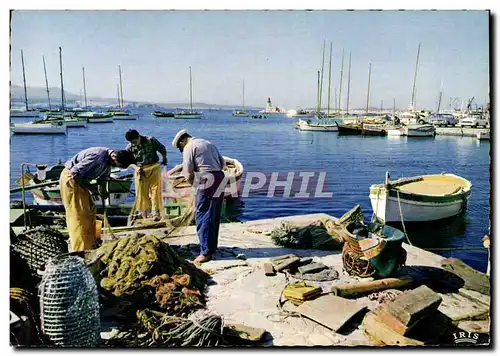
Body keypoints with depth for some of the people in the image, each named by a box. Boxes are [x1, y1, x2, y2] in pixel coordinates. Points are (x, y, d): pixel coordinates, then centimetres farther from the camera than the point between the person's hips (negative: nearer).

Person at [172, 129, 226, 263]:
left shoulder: (189, 148, -2)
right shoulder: (209, 143, 20)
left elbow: (188, 174, -5)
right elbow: (222, 163, 18)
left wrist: (193, 182, 12)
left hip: (207, 182, -8)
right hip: (220, 179, 8)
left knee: (202, 216, -3)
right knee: (214, 217, 15)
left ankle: (206, 252, -4)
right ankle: (212, 247, 24)